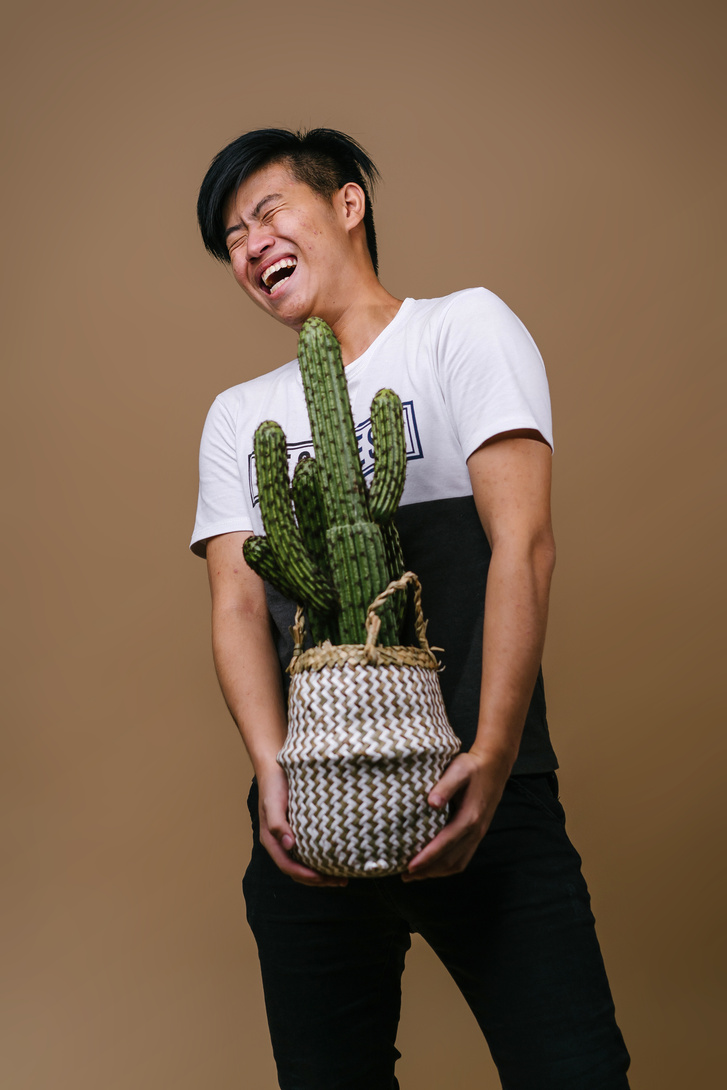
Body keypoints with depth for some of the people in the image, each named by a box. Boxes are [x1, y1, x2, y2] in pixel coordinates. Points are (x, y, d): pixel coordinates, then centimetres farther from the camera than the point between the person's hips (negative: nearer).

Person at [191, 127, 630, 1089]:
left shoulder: (464, 328, 3)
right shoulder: (239, 416, 16)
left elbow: (523, 542, -9)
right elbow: (239, 604, 3)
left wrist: (493, 756, -21)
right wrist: (273, 770, -15)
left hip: (481, 793, -3)